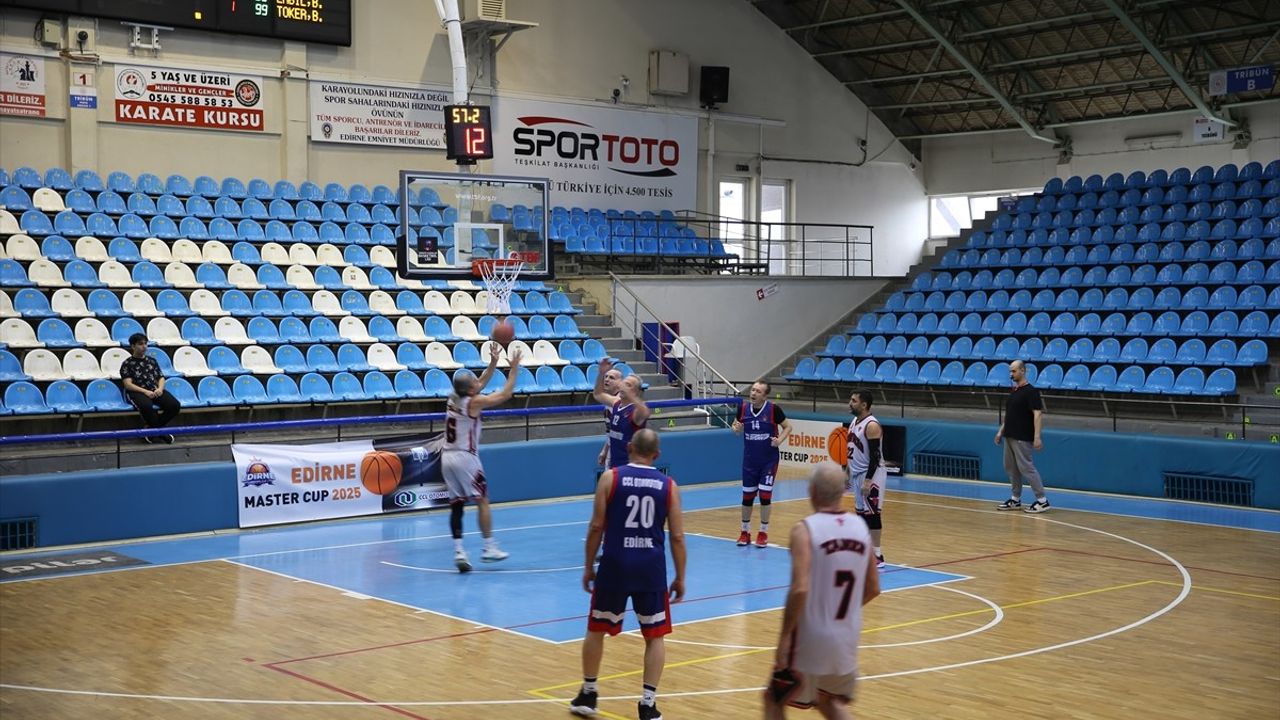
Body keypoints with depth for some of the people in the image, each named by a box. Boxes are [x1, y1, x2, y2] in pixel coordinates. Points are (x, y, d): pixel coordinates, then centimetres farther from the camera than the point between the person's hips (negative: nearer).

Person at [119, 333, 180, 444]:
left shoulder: (152, 360, 21)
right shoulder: (127, 363, 6)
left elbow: (161, 377, 18)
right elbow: (128, 384, -5)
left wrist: (160, 389, -6)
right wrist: (145, 391, -19)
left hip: (155, 391, 5)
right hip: (137, 392, -5)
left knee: (175, 405, -22)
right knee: (146, 406, -41)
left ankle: (152, 430, -5)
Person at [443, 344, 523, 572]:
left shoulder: (453, 399, 7)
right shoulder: (474, 402, -12)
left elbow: (480, 384, 23)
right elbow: (505, 394, -6)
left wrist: (493, 363, 20)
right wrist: (514, 369, 3)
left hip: (447, 457, 7)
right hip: (465, 457, -7)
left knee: (456, 505, 5)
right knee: (482, 501, 4)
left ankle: (458, 551, -1)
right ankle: (489, 547, 6)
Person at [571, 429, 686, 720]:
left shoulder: (610, 477, -2)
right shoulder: (668, 485, 2)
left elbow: (597, 526, -4)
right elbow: (677, 536, 1)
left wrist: (588, 566, 7)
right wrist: (680, 578, 10)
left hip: (615, 564, -1)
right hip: (651, 567, 1)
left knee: (596, 629, 17)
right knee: (655, 636, 12)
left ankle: (588, 694, 27)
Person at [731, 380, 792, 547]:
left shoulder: (773, 409, -13)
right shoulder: (743, 409, -4)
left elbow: (788, 427, -1)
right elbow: (737, 427, 12)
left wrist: (780, 440, -18)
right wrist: (736, 428, -11)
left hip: (769, 460, -3)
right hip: (749, 461, 3)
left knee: (765, 494, -3)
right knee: (747, 496, 9)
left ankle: (763, 533, 11)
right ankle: (745, 532, 23)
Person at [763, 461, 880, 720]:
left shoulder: (805, 529, -16)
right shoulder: (861, 526, 3)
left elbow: (800, 589, -25)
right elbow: (873, 589, 10)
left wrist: (784, 638, -16)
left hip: (812, 639, -6)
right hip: (847, 639, 6)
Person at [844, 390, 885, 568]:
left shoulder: (871, 425, -18)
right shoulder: (854, 422, 11)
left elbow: (875, 455, -21)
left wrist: (868, 481, -24)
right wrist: (847, 473, 19)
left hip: (870, 474, -9)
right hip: (857, 473, 9)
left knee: (872, 514, -6)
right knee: (862, 513, 12)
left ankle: (877, 556, -2)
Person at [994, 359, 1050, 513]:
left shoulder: (1030, 391, -14)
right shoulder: (1013, 391, 13)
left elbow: (1038, 414, -19)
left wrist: (1037, 437, -25)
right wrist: (1001, 431, 18)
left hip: (1022, 438, -9)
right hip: (1009, 436, 9)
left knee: (1026, 467, -9)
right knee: (1011, 468, 11)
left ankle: (1042, 501, -5)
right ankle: (1015, 499, 19)